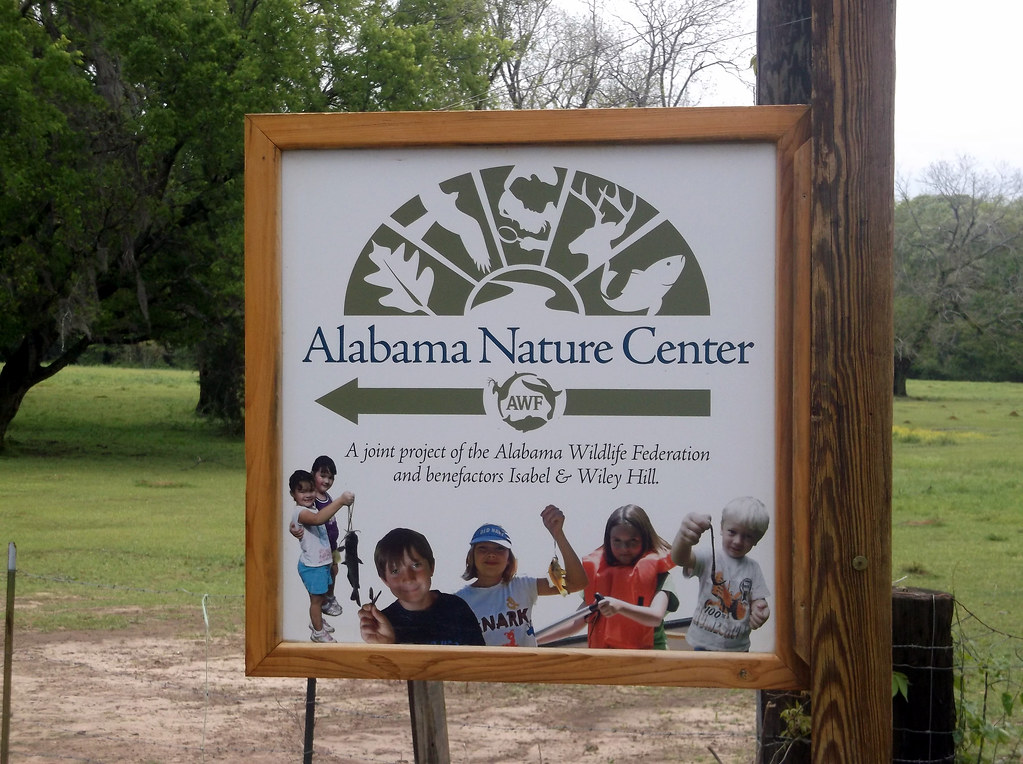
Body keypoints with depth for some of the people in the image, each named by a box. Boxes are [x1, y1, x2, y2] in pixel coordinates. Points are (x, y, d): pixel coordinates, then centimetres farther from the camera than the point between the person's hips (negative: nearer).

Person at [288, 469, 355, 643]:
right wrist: (341, 501, -53)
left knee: (321, 596, 23)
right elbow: (318, 519, -47)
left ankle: (316, 621, 42)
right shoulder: (299, 512, -25)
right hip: (312, 565, -9)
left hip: (322, 562, 9)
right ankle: (318, 632, 16)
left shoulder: (312, 508, 8)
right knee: (317, 598, 3)